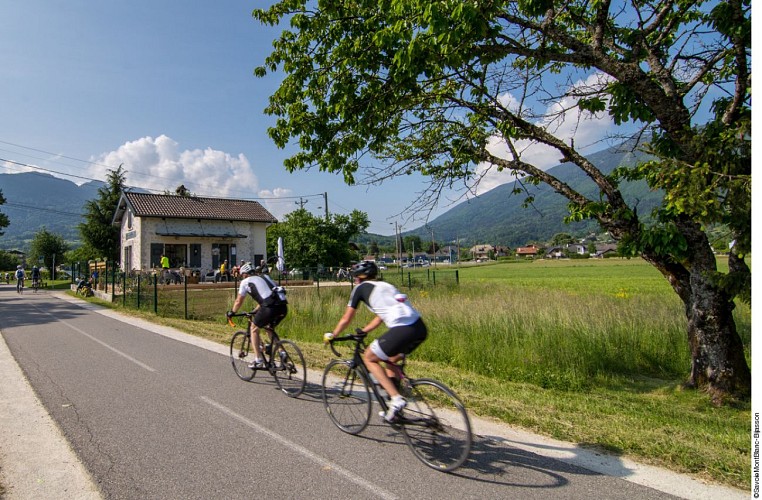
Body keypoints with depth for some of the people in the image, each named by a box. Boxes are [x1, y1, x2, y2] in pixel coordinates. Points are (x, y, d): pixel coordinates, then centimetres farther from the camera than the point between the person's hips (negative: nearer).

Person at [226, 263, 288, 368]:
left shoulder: (246, 281, 14)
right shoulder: (265, 277, 31)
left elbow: (239, 301, 21)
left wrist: (232, 312, 38)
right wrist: (255, 311, 48)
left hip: (271, 307, -6)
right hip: (283, 306, 6)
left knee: (254, 329, 16)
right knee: (270, 328, 30)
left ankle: (258, 360, 13)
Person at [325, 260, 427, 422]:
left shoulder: (360, 288, 11)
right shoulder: (385, 286, 30)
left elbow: (346, 319, 17)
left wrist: (331, 335, 32)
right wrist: (362, 331, 45)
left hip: (401, 330, -8)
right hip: (420, 328, 8)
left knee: (369, 358, 13)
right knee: (391, 360, 29)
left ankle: (396, 398, 2)